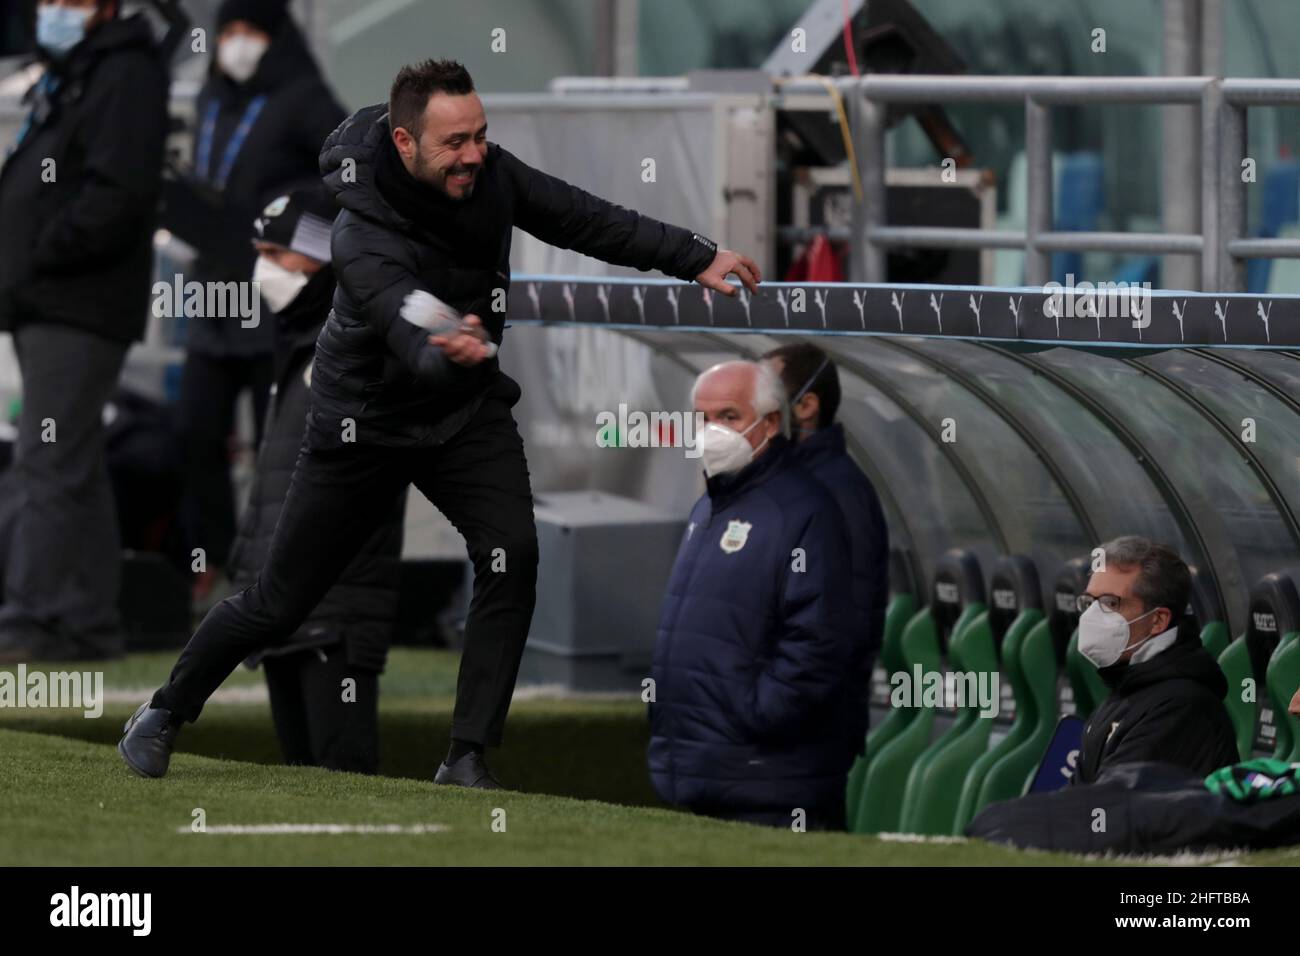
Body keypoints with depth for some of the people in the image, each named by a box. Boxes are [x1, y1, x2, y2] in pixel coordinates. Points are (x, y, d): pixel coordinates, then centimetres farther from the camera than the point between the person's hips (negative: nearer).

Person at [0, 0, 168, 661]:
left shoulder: (128, 76, -9)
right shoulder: (60, 78, 22)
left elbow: (118, 189, -20)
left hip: (81, 304, -10)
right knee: (75, 468, 11)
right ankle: (90, 620, 14)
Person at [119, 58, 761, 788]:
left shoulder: (485, 173, -14)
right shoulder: (363, 240, -33)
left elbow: (581, 219, -1)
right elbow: (413, 343, -46)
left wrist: (695, 258, -1)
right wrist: (447, 356, -69)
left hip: (469, 413, 5)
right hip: (367, 421, -4)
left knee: (512, 557, -19)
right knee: (280, 604, 3)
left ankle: (468, 756, -11)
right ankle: (168, 712, 29)